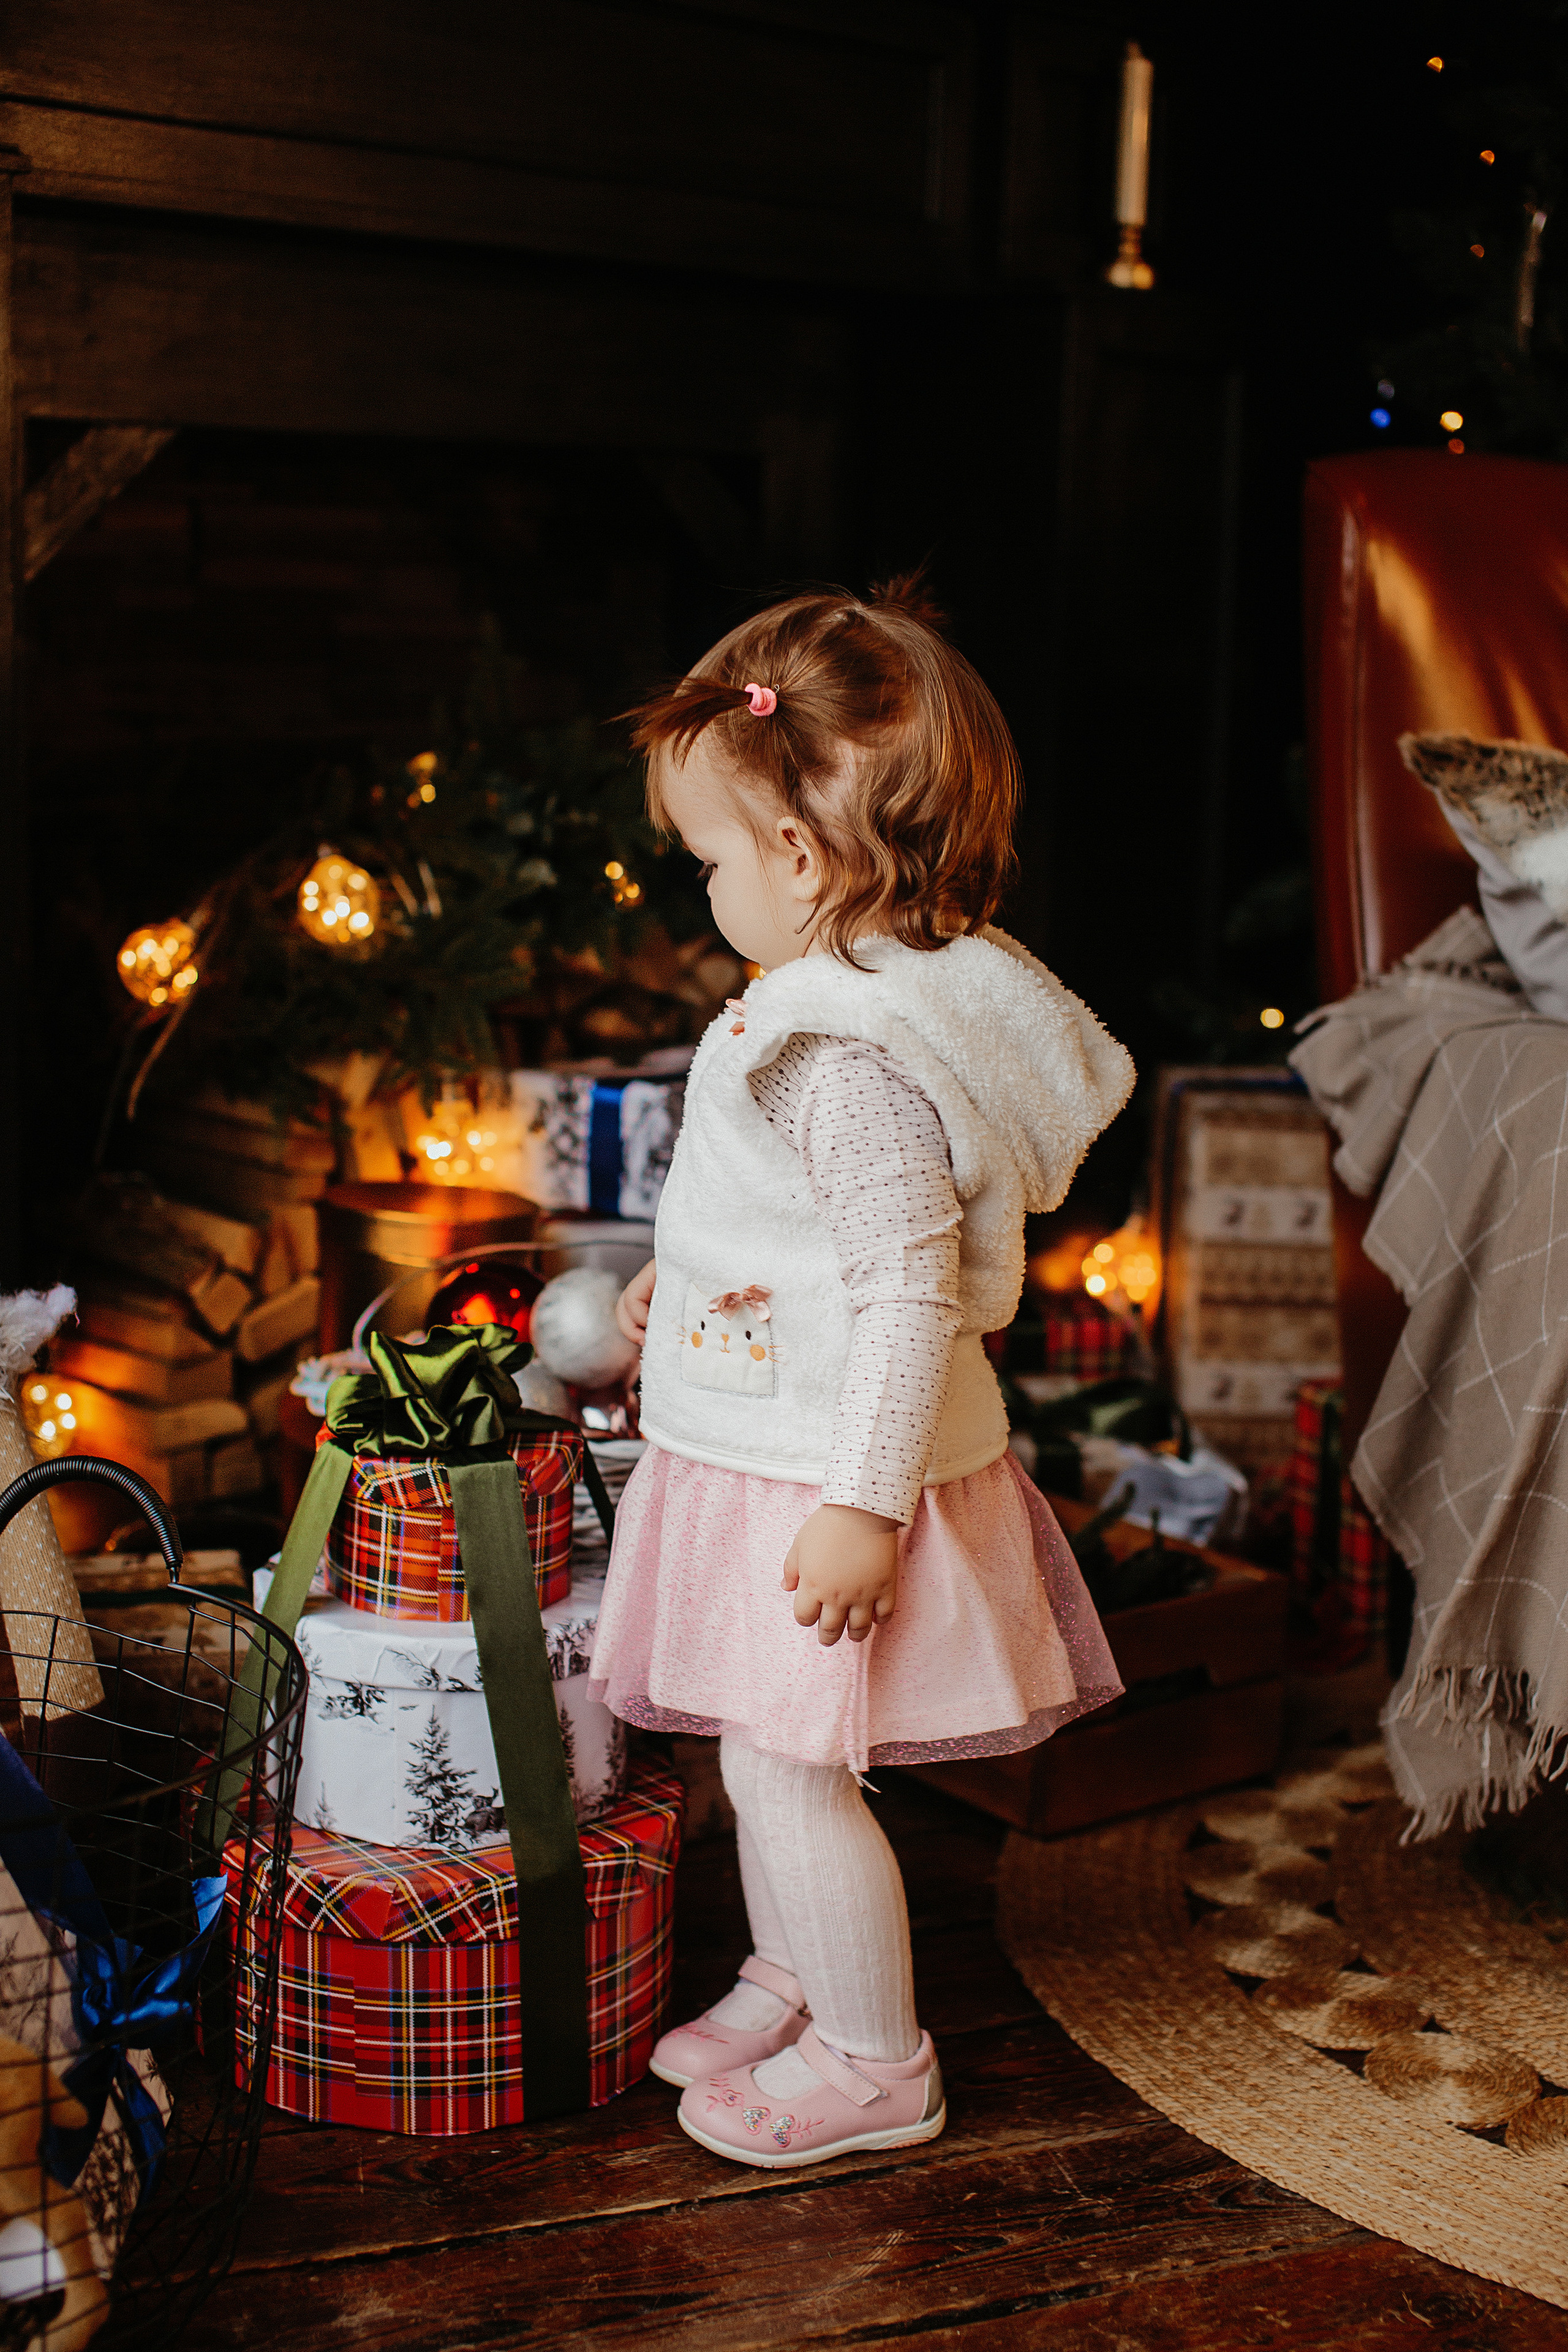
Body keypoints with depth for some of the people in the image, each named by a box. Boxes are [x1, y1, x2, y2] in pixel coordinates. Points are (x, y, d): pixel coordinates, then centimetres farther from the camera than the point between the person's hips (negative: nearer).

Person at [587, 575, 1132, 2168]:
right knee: (768, 1756, 22)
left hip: (826, 1479, -10)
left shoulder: (856, 1061, -26)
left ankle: (873, 2062, 20)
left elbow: (910, 1288, -27)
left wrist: (867, 1502, -24)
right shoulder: (873, 997, 7)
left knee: (786, 1767, 3)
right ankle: (791, 1982, 41)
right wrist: (686, 1273, 29)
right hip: (770, 1455, 10)